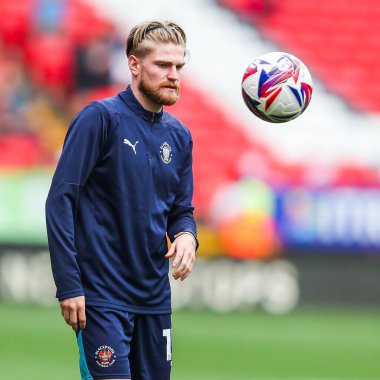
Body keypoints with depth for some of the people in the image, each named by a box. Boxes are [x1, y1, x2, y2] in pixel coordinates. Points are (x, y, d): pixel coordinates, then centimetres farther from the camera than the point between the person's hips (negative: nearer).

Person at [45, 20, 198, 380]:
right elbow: (60, 200, -12)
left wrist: (186, 236, -6)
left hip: (155, 296, 7)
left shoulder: (179, 135, 10)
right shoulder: (100, 117, -9)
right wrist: (68, 286, -16)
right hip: (103, 296, -6)